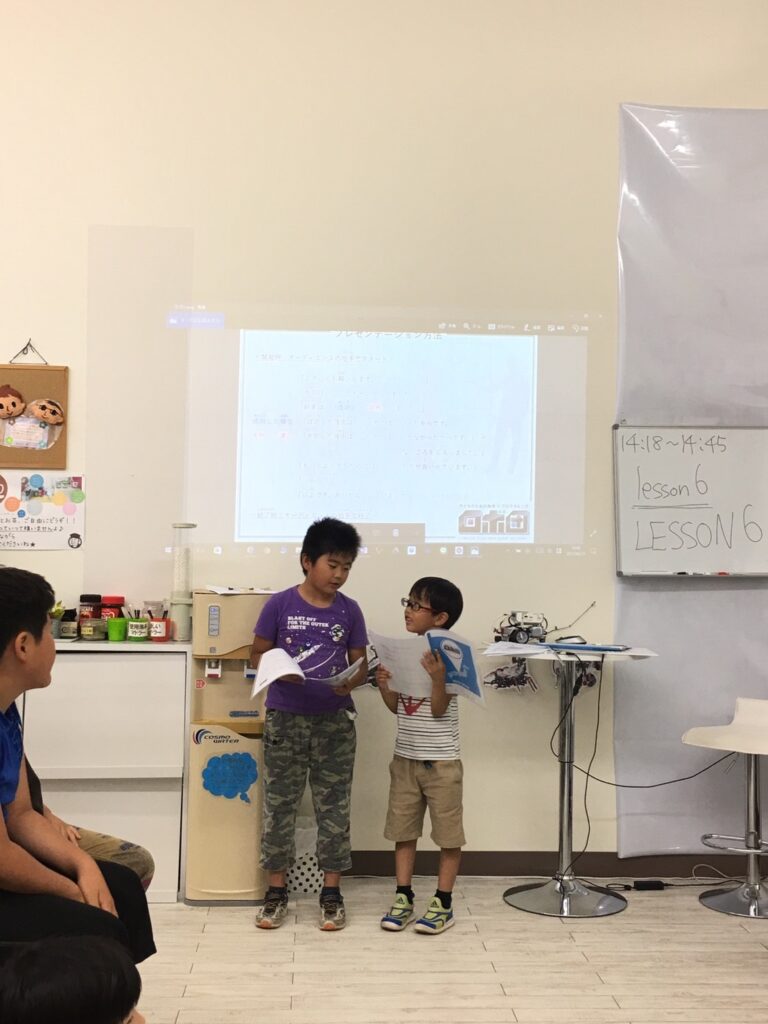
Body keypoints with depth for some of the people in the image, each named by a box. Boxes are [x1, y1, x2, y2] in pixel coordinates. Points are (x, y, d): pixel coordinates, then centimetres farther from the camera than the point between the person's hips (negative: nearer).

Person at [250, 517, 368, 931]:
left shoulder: (349, 610, 1)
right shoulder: (280, 604, -4)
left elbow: (360, 663, 6)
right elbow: (258, 655, 2)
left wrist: (351, 681, -16)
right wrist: (280, 672, -18)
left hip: (334, 720, 1)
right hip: (284, 718, -1)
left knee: (333, 806, 6)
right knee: (279, 804, 6)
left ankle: (331, 893, 16)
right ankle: (276, 892, 18)